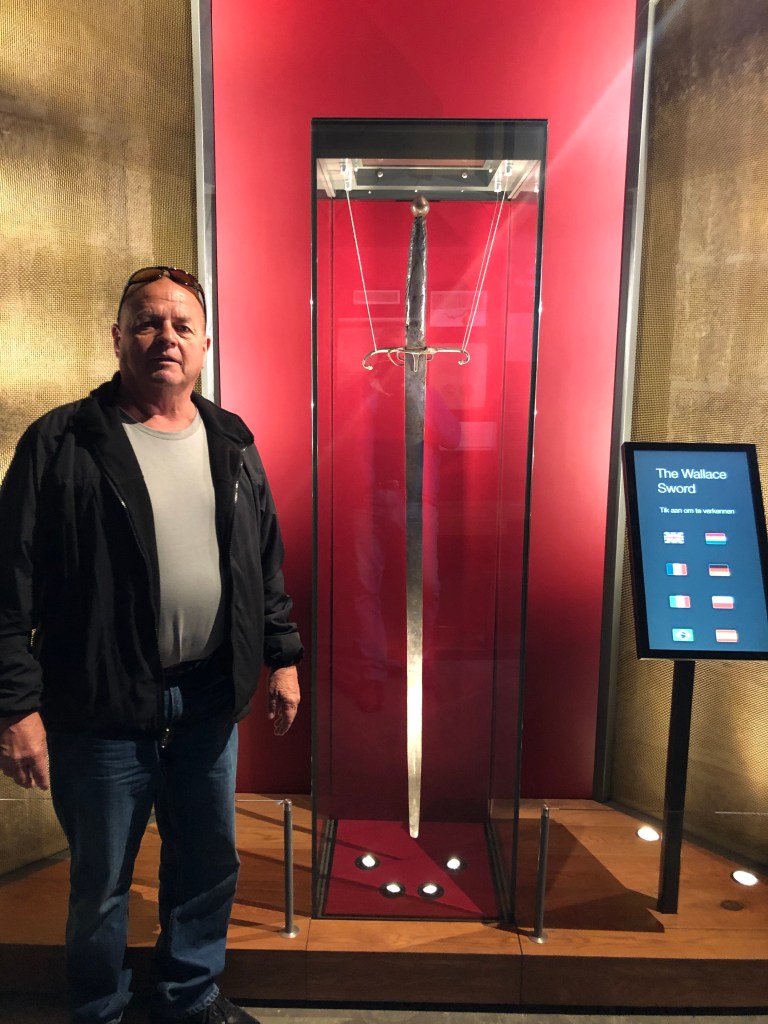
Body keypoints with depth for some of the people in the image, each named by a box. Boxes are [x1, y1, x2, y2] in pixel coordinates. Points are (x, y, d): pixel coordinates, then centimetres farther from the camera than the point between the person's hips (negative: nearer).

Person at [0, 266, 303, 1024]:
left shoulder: (231, 442, 4)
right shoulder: (62, 444, -10)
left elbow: (266, 560, 9)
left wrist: (282, 657, 7)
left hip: (210, 698, 5)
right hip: (103, 707, -4)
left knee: (208, 864, 21)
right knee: (100, 884, 17)